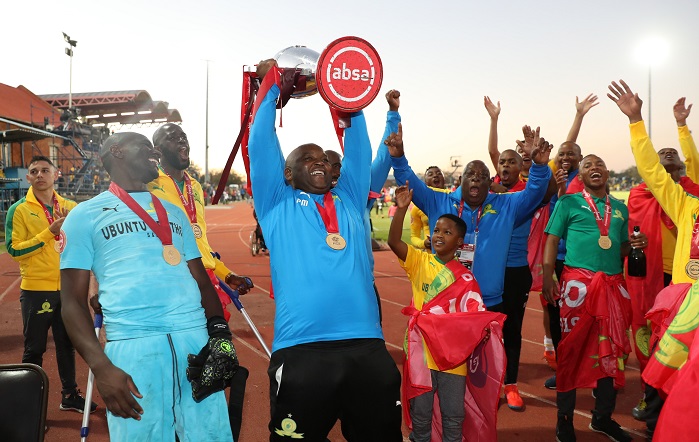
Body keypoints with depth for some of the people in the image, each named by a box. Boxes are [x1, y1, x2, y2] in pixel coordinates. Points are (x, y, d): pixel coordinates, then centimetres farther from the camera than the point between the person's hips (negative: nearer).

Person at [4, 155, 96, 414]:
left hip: (67, 288, 4)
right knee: (34, 349, 4)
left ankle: (69, 395, 26)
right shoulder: (19, 210, -5)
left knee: (66, 344, 14)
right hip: (36, 289, -4)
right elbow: (14, 249, -13)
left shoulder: (70, 207, 6)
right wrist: (50, 232, -20)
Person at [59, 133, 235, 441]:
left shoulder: (174, 212, 21)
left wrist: (220, 331, 0)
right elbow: (73, 300, 2)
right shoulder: (85, 216, 8)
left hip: (196, 339, 4)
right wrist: (101, 367, -11)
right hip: (133, 346, -3)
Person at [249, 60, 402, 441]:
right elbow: (261, 145, 6)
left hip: (368, 349, 4)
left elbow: (358, 149, 20)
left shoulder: (350, 200, 20)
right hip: (301, 353, -3)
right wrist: (270, 87, 12)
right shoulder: (277, 204, 11)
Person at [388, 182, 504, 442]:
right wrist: (401, 209, -29)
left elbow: (476, 315, 1)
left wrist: (486, 327, -21)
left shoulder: (465, 277, 2)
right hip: (421, 350, -1)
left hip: (453, 354, 1)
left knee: (453, 416, 13)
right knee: (420, 414, 12)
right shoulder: (419, 261, -1)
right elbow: (393, 241, -16)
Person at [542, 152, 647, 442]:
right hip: (578, 282, -4)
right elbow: (552, 241, 0)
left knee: (612, 349, 9)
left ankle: (603, 416, 25)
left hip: (613, 285, 5)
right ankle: (565, 418, 11)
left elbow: (621, 248, 23)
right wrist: (547, 278, -12)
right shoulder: (568, 203, 4)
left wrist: (635, 245, 0)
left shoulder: (620, 208, 17)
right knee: (573, 347, 0)